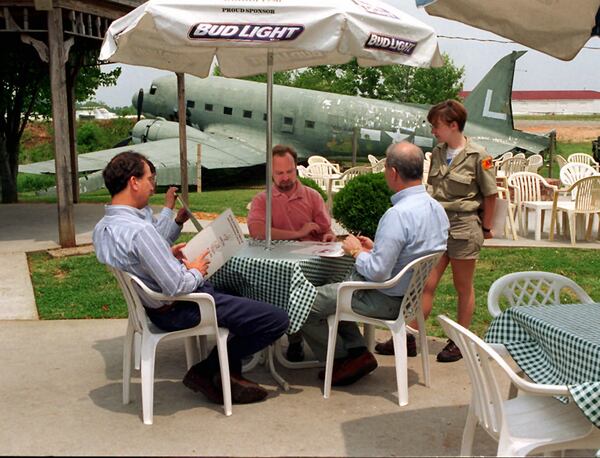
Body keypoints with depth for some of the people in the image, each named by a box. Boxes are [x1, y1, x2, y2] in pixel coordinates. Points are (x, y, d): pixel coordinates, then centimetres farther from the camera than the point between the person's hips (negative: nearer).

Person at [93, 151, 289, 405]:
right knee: (278, 320, -9)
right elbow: (176, 286, -30)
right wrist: (196, 272, -10)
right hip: (179, 311, -10)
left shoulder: (101, 229, 0)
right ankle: (207, 370, 8)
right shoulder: (140, 230, -31)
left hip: (154, 307, 11)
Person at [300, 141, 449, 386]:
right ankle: (357, 351, 17)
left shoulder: (398, 214, -29)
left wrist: (357, 251, -11)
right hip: (409, 292, 10)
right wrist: (375, 248, 10)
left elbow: (378, 272, -29)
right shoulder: (437, 209, 1)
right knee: (330, 293, 26)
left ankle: (344, 358, 14)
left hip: (384, 300, -10)